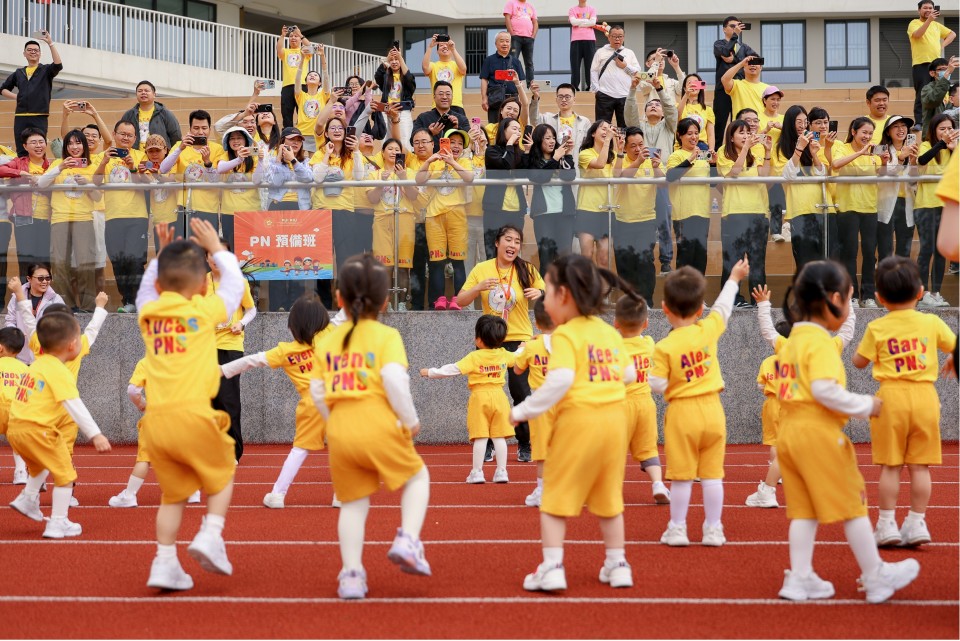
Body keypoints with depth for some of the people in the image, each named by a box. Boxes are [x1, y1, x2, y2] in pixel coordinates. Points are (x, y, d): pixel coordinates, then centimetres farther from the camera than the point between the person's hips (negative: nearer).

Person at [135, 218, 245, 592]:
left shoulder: (147, 313, 13)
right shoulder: (205, 310, 2)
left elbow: (147, 288, 37)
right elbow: (234, 282, 18)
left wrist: (160, 256, 38)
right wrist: (216, 250, 29)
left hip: (156, 420, 4)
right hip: (193, 415, -4)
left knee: (173, 493, 16)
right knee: (221, 475, 18)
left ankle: (164, 562, 9)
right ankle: (211, 534, -1)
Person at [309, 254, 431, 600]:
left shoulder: (327, 341, 12)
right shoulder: (386, 336, -1)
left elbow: (317, 392, 11)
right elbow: (394, 379, -16)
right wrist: (411, 420, -5)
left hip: (339, 432, 4)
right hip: (379, 429, -4)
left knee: (353, 503, 13)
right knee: (417, 477, 18)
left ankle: (351, 574, 7)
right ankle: (407, 540, -1)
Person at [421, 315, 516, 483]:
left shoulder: (474, 357, -11)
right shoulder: (504, 355, 4)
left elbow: (453, 369, -14)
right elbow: (516, 358, 26)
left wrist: (430, 372, -6)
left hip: (480, 397, -4)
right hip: (498, 396, 4)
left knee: (480, 437, -1)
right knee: (499, 437, 5)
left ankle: (477, 472, 0)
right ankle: (501, 471, 5)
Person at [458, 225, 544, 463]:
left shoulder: (526, 270, -2)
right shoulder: (481, 269, 1)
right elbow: (460, 301, 0)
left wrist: (539, 293, -19)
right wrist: (479, 287, -18)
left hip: (519, 339, -1)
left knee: (520, 392, -5)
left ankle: (525, 445, 7)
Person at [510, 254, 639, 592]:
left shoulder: (566, 335, -10)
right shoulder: (610, 333, 11)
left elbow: (560, 379, -22)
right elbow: (629, 374, 17)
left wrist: (524, 411, -15)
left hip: (577, 419, -6)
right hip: (615, 417, 6)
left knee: (555, 497, 3)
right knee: (609, 498, 18)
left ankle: (552, 567, -4)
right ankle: (617, 565, 22)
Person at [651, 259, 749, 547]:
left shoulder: (664, 348, -12)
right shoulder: (708, 330, -2)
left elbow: (658, 385, -11)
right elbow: (723, 308, 17)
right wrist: (734, 279, 32)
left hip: (682, 413, -3)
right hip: (712, 410, 3)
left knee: (681, 476, 3)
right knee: (712, 474, 7)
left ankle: (677, 529, 8)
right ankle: (714, 529, 11)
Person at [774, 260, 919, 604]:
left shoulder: (793, 340, 13)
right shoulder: (820, 342, -14)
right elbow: (825, 389, -26)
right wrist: (867, 405, -15)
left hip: (789, 431, 9)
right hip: (820, 433, -9)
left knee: (803, 509, 12)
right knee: (852, 505, 3)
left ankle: (800, 578, 10)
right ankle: (875, 577, 11)